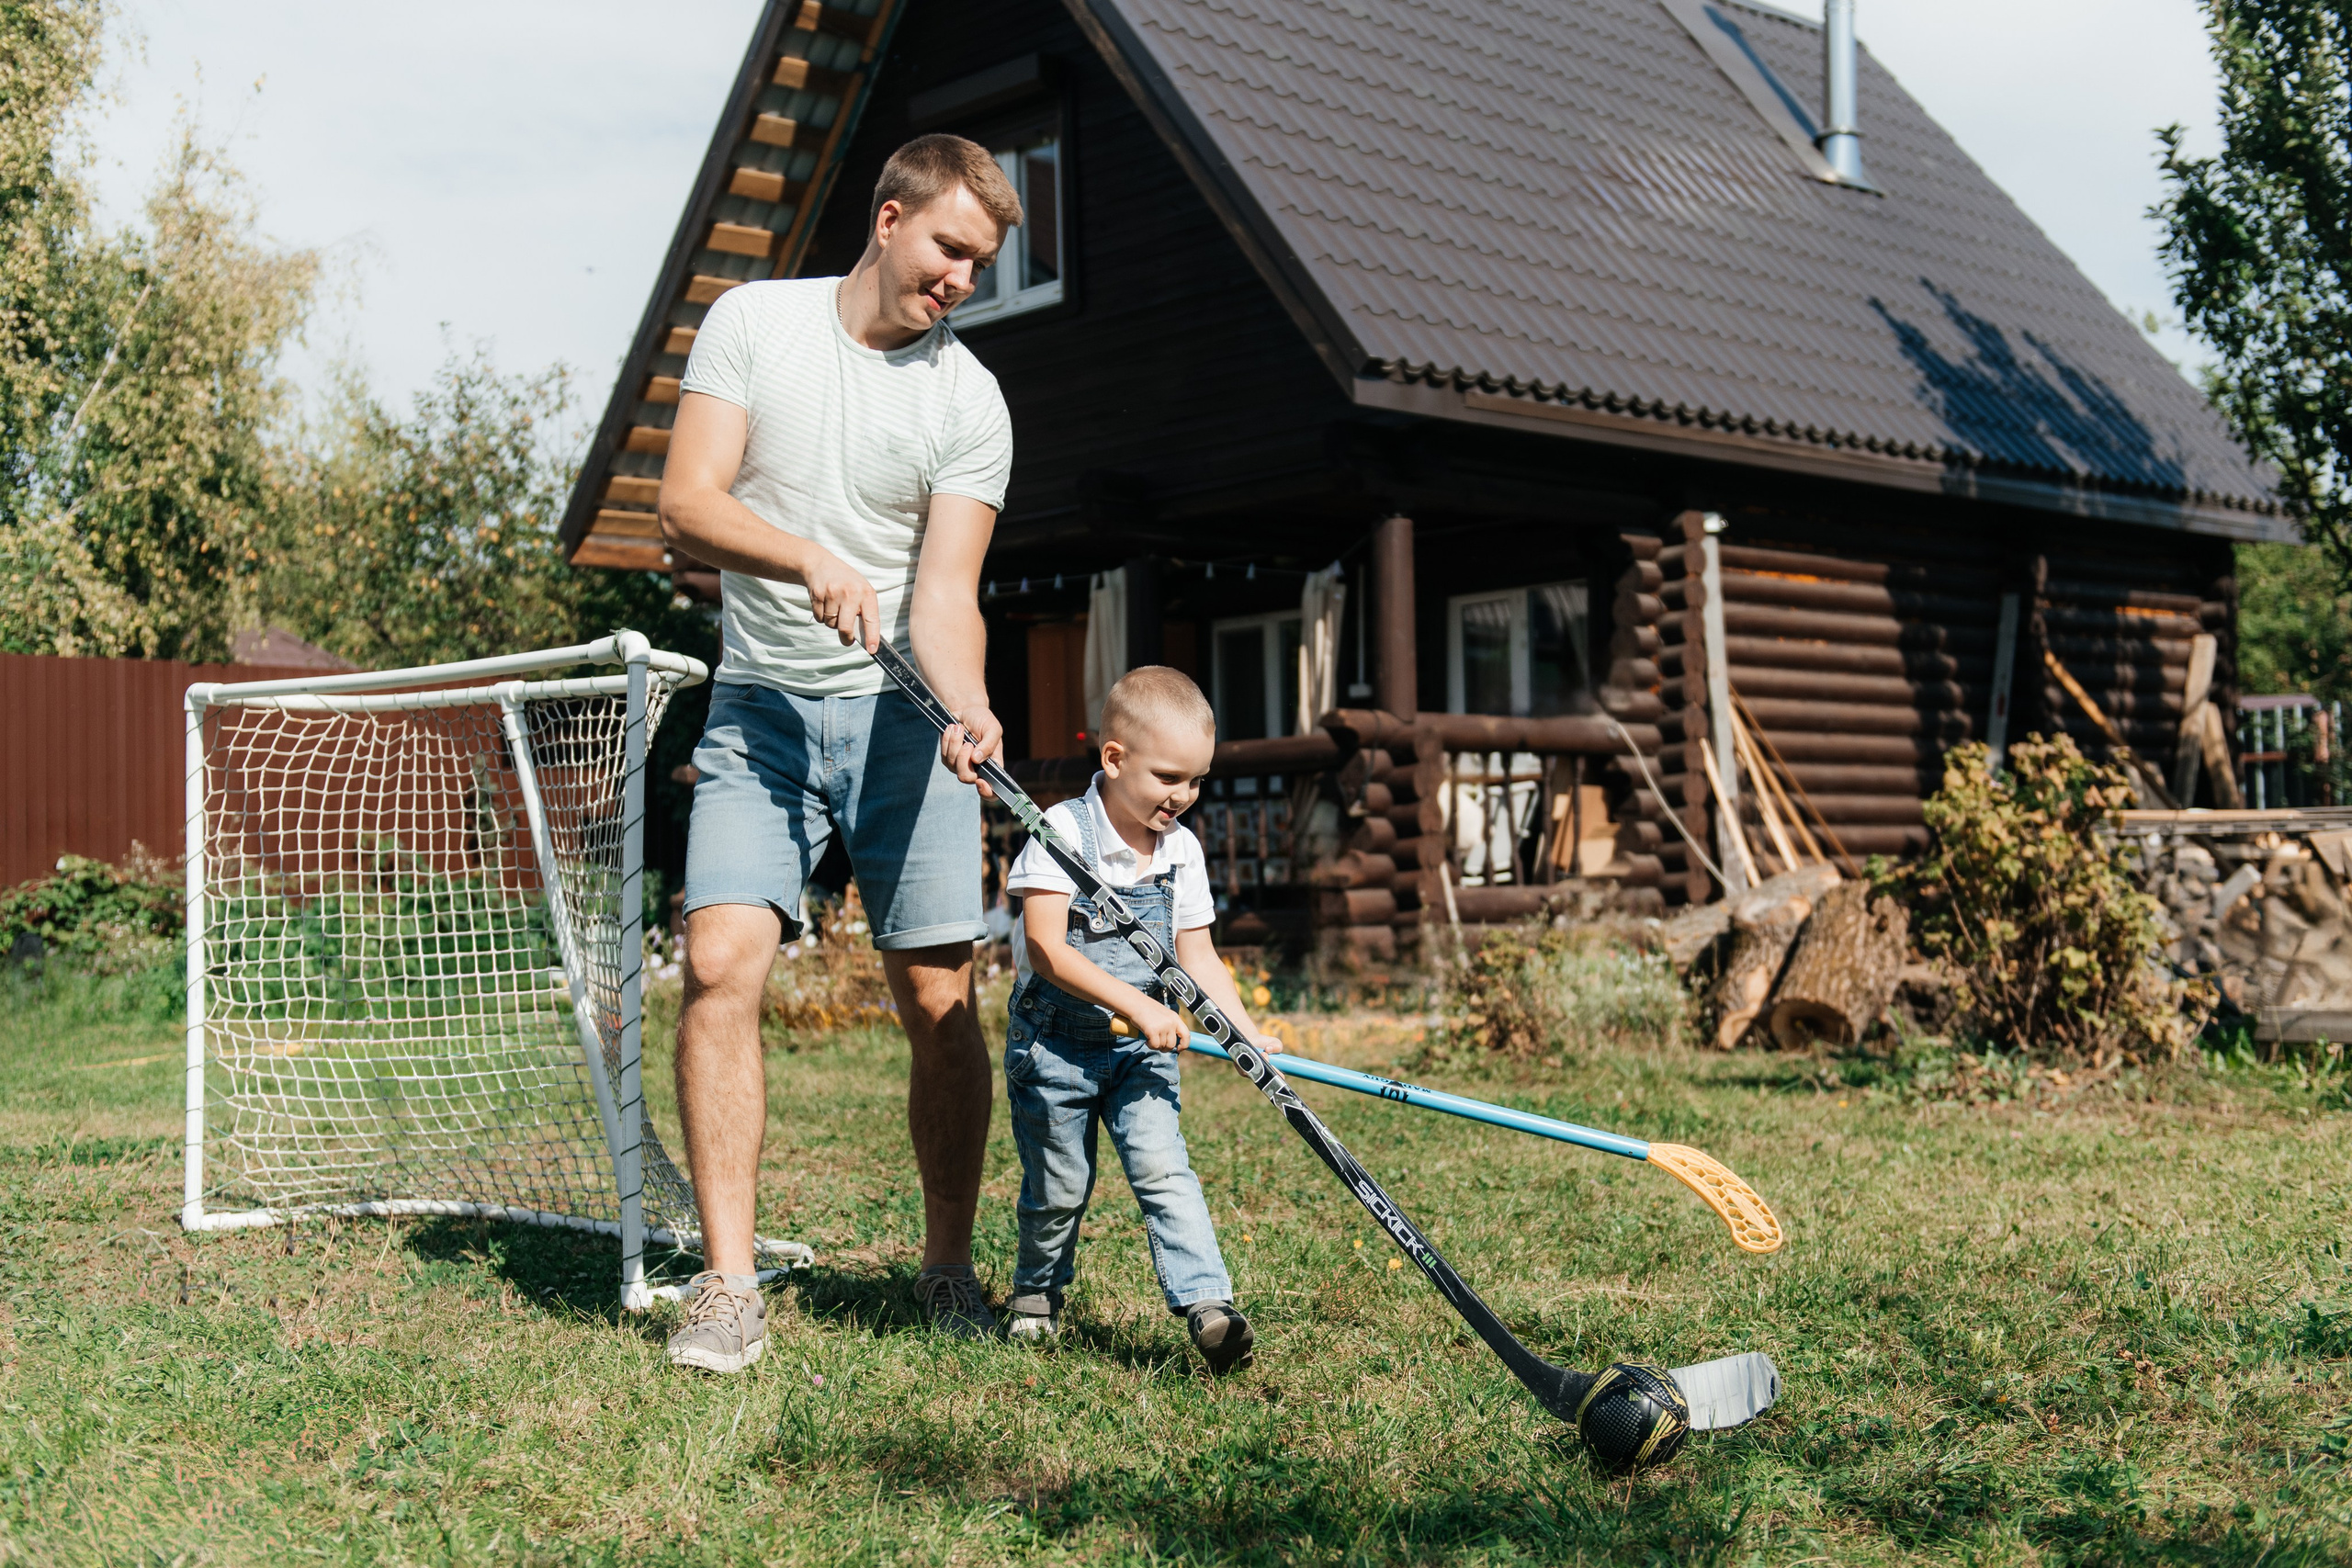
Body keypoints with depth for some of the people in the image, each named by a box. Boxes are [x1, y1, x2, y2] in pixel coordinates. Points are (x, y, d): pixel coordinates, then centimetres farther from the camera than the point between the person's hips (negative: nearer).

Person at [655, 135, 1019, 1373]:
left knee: (938, 1002, -3)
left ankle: (948, 1269, 15)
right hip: (759, 711, 0)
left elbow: (944, 594, -6)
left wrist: (969, 708, -27)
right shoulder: (751, 323, 3)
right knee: (720, 962, -15)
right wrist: (807, 556, -24)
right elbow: (685, 505, -6)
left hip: (901, 715, 0)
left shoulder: (970, 401, 1)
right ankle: (727, 1284, -7)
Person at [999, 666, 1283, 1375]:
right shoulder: (1063, 832, -15)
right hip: (1055, 1044, -3)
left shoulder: (1182, 849, 2)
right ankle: (1036, 1292, 31)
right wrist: (1137, 1004, -29)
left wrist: (1245, 1031, -10)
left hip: (1142, 1049, 3)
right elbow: (1046, 949, -22)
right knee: (1059, 1186, 6)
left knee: (1163, 1170, -12)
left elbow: (1197, 955, 4)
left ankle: (1208, 1305, -17)